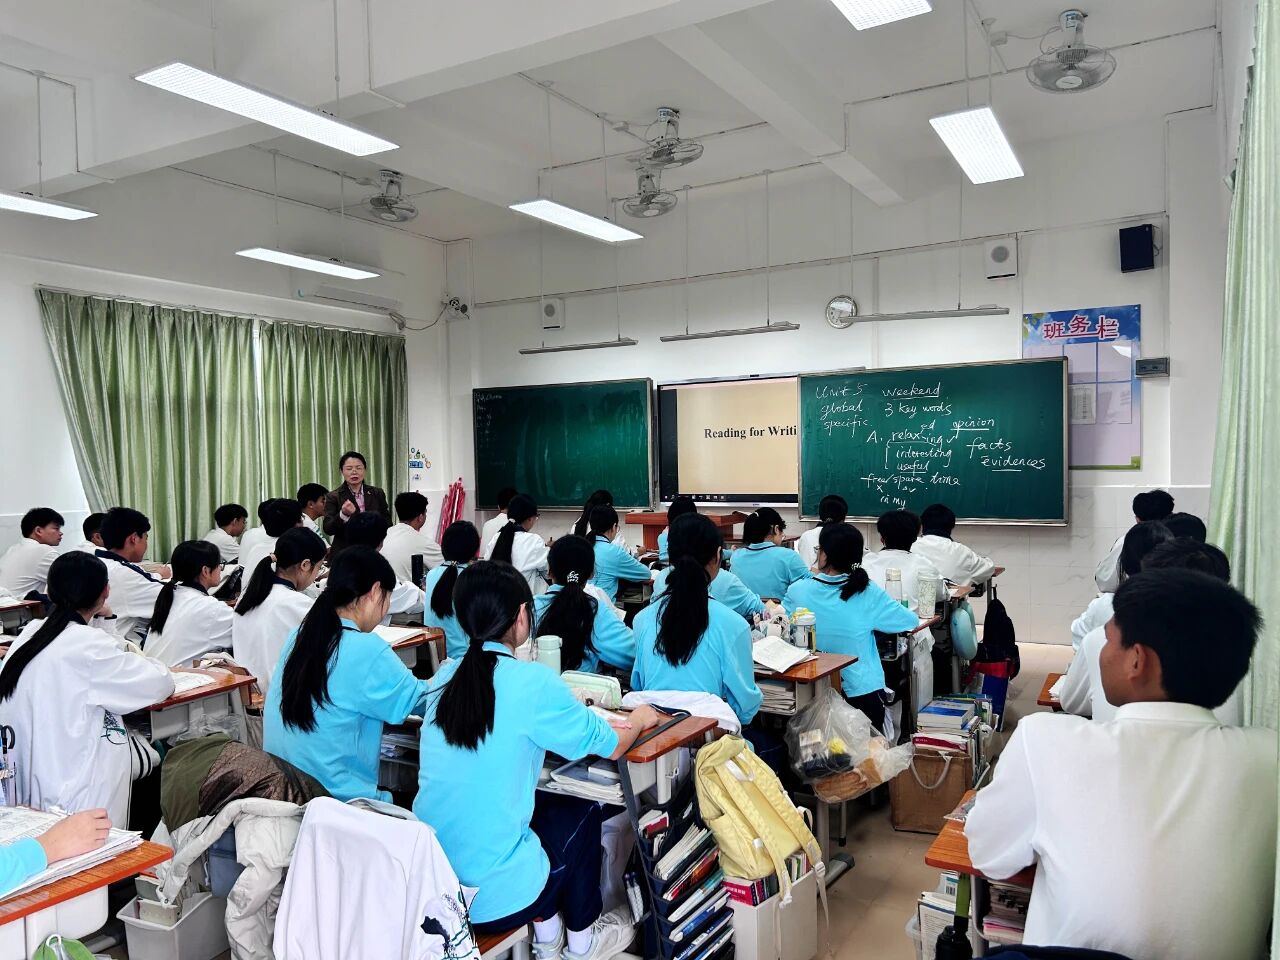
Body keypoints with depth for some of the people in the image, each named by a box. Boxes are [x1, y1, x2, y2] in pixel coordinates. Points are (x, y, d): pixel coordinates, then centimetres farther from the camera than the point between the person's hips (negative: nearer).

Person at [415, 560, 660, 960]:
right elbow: (611, 746, -3)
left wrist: (565, 708, 23)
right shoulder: (534, 683, -17)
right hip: (493, 901, -5)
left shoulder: (445, 676, 0)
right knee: (582, 811, 21)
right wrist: (640, 718, 17)